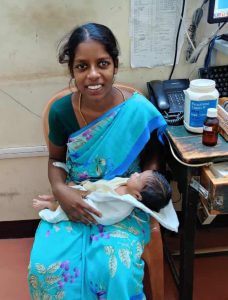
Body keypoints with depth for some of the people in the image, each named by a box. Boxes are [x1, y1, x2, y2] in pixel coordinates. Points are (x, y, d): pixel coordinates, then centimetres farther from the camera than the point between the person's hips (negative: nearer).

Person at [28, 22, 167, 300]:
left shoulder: (139, 110, -17)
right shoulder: (61, 111, -12)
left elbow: (153, 154, 4)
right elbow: (55, 159, 5)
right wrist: (59, 189, -15)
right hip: (73, 201, 2)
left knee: (114, 270, -27)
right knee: (46, 267, -21)